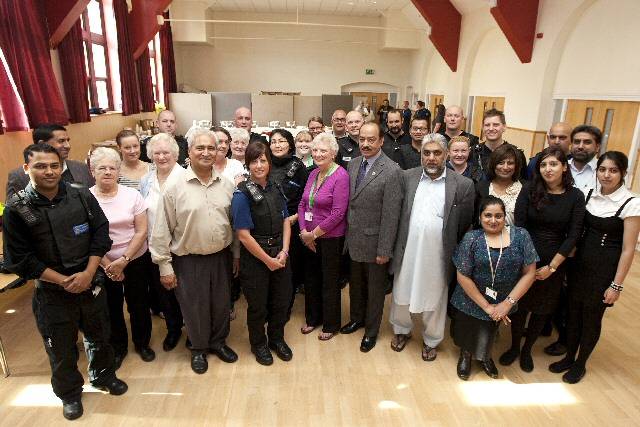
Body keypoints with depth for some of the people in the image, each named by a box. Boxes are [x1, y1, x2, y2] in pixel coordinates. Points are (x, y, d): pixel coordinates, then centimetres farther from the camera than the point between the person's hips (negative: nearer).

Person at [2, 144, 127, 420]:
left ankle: (103, 376, 45)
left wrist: (87, 274, -13)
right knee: (61, 348, 14)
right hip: (51, 293, -2)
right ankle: (69, 393, 39)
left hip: (91, 284, 2)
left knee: (99, 335, 20)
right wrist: (64, 281, -15)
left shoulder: (82, 197, -6)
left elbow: (101, 233, -4)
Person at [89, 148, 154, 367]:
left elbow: (141, 231, -7)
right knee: (111, 307, 14)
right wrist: (108, 265, -10)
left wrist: (123, 260, -14)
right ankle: (118, 347, 36)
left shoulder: (132, 195, -6)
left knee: (139, 304, 11)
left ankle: (142, 343, 35)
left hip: (136, 259, 0)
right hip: (102, 264, 0)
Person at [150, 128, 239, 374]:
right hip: (189, 260, -3)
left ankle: (218, 342, 42)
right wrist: (165, 266, -7)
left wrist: (236, 256, 7)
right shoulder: (174, 188, -10)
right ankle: (199, 349, 37)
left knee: (221, 304, 17)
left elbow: (234, 223, 7)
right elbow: (162, 231, -7)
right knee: (195, 307, 13)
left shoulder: (226, 185, 0)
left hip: (220, 257, 3)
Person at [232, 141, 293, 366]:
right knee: (257, 305, 12)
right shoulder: (242, 194, -16)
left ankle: (276, 338, 41)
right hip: (255, 258, -5)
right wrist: (268, 260, -12)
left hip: (280, 256, 5)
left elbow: (285, 221, 5)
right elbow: (243, 235, -17)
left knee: (282, 300, 17)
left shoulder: (275, 189, 1)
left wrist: (284, 252, -7)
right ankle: (258, 344, 37)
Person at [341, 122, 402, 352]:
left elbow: (391, 214, -18)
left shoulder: (391, 171, -18)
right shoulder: (353, 163, 2)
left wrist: (384, 250, -17)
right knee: (355, 283, 23)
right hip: (353, 238, 6)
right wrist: (347, 232, 6)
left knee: (375, 288, 14)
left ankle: (371, 330, 35)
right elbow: (349, 202, 8)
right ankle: (357, 318, 47)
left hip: (374, 241, -5)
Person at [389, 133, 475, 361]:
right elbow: (397, 212, 4)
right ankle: (401, 330, 46)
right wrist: (394, 245, 3)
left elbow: (465, 226, -2)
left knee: (434, 299, 15)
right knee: (401, 294, 19)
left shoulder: (463, 185, -8)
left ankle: (431, 340, 40)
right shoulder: (407, 177, -1)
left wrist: (456, 255, 0)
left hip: (438, 256, -2)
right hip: (407, 251, 2)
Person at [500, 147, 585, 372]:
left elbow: (573, 235, -6)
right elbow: (518, 227, -9)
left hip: (554, 263, 1)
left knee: (542, 309, 14)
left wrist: (552, 266, -10)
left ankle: (527, 350, 35)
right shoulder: (529, 192, -6)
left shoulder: (575, 197, -5)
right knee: (519, 305, 10)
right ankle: (514, 346, 32)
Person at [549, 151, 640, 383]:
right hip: (580, 263, 5)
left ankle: (580, 364, 31)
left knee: (592, 317, 11)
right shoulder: (590, 194, 1)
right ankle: (569, 357, 35)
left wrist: (616, 285, -12)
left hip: (605, 269, -4)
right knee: (573, 312, 15)